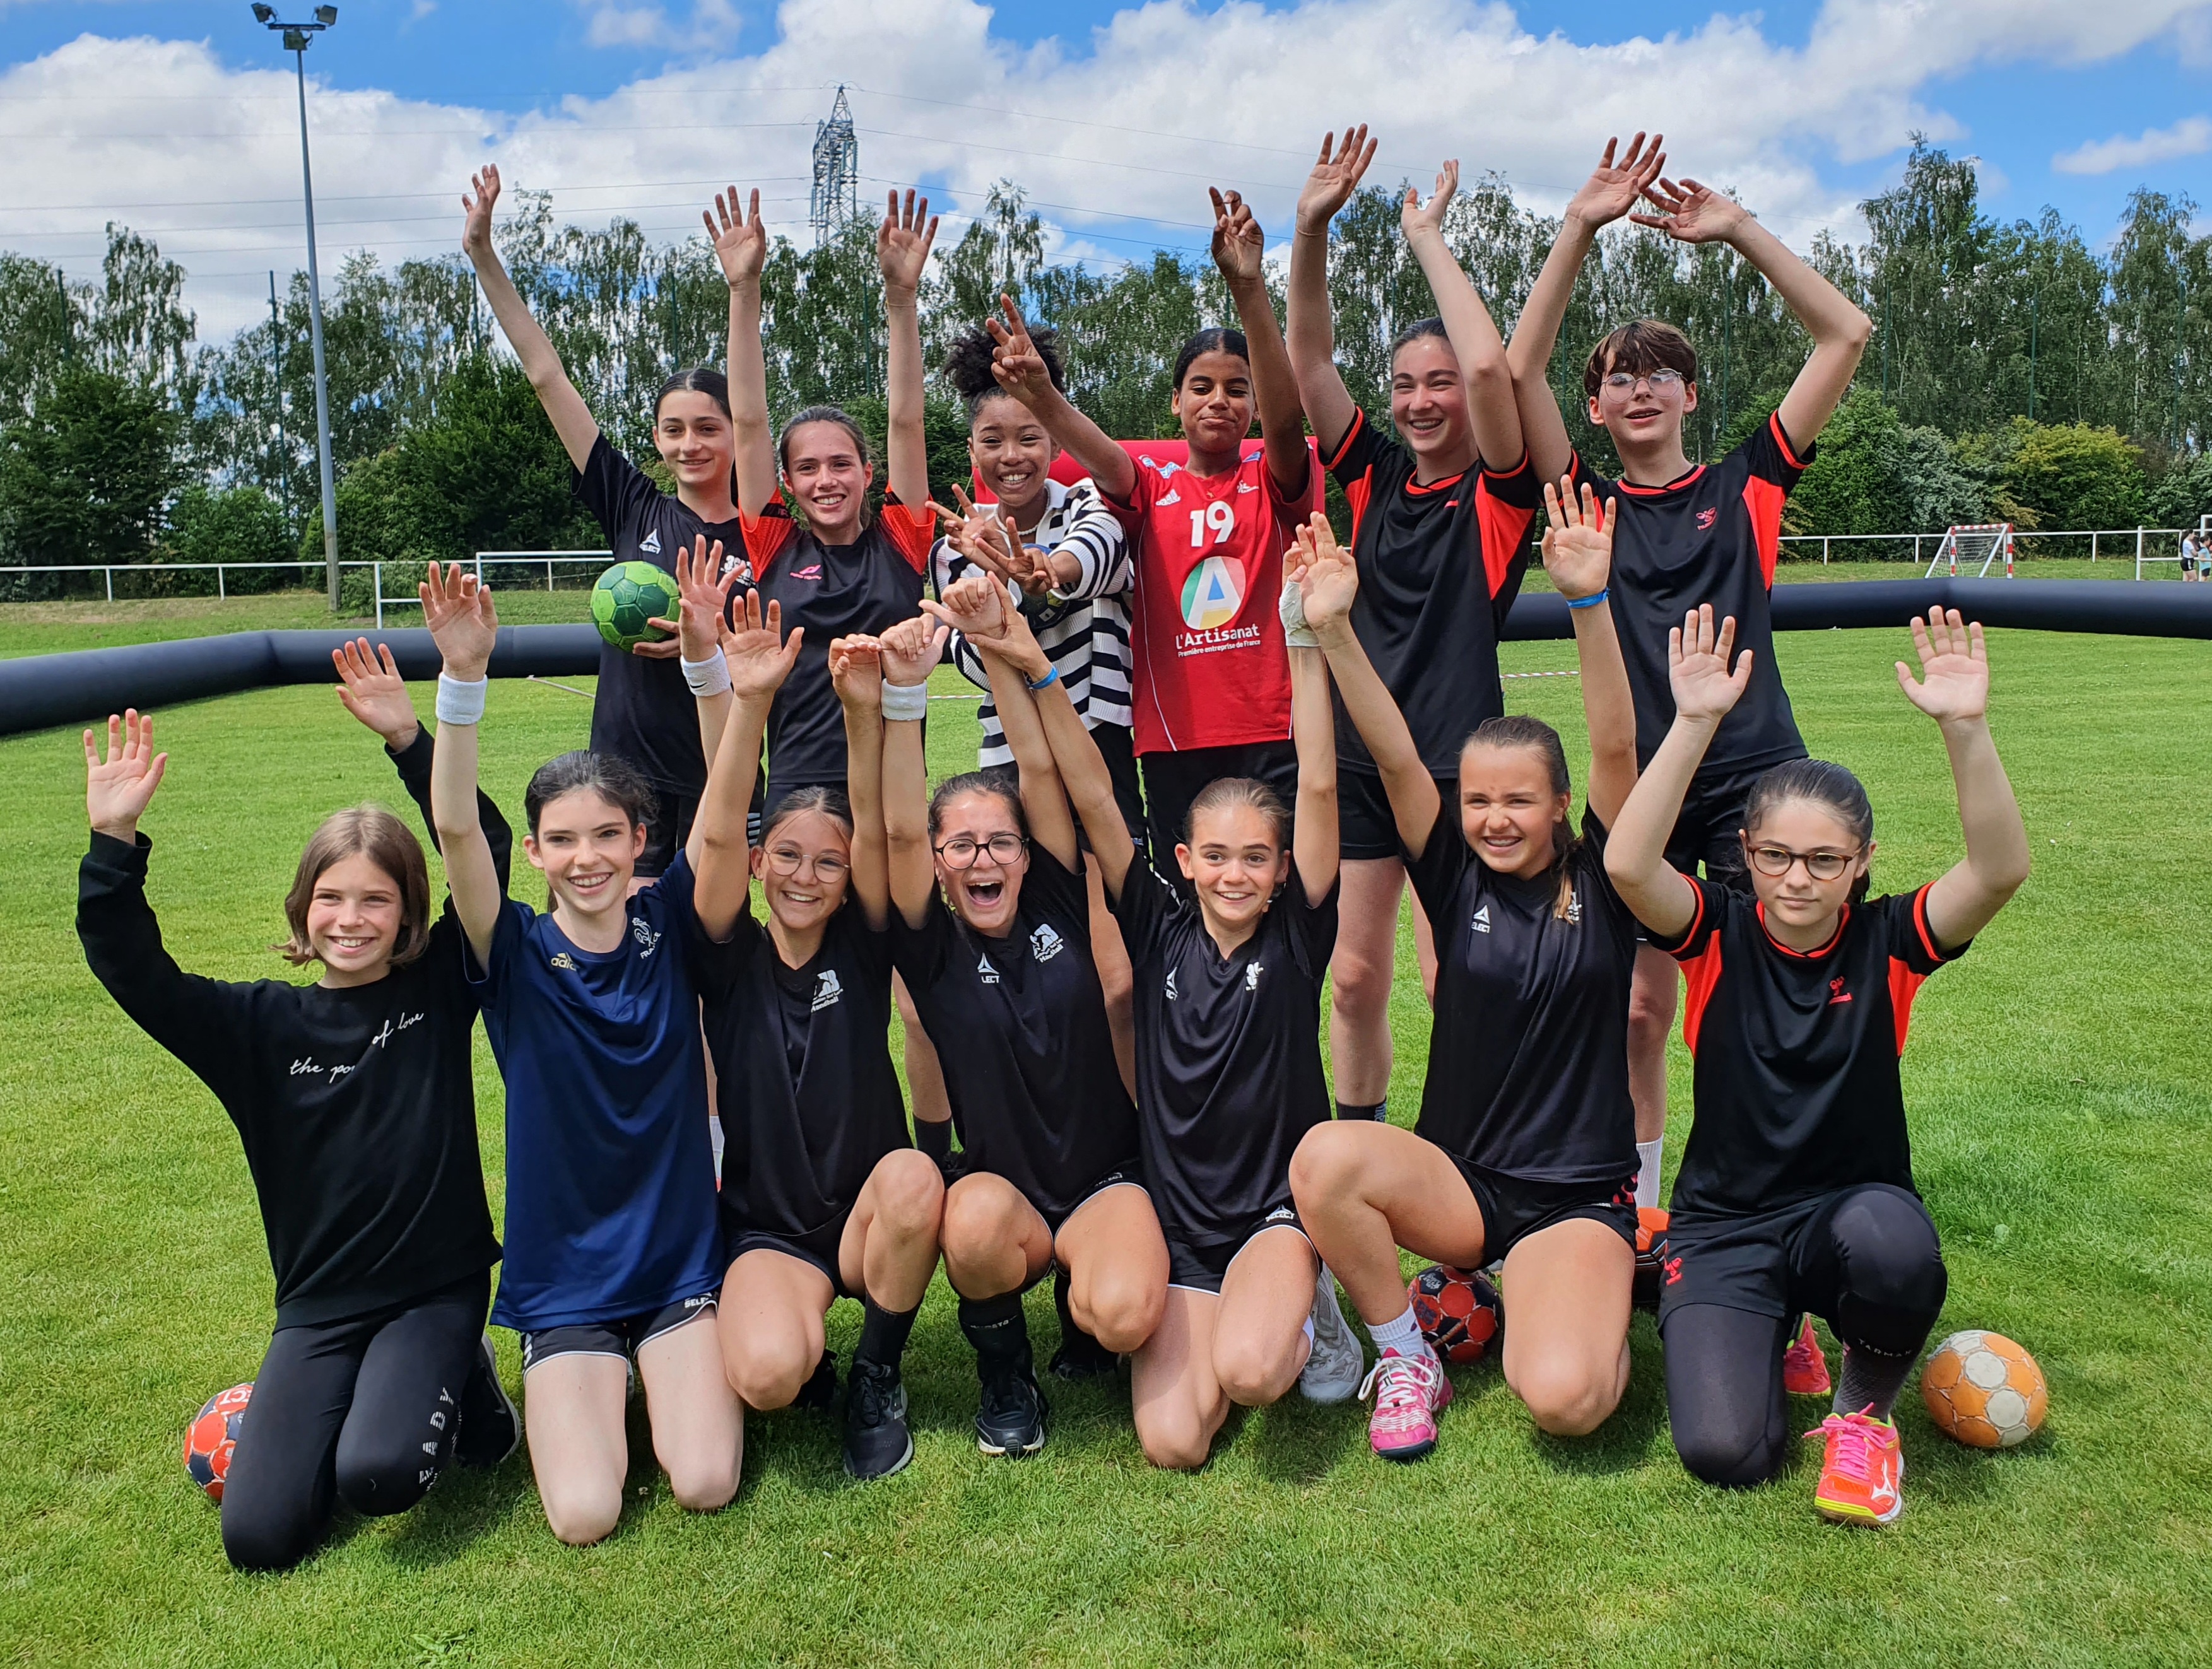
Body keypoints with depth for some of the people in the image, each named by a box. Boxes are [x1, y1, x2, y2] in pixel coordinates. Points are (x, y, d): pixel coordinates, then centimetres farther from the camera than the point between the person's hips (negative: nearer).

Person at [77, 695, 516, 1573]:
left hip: (436, 1290, -3)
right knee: (258, 1537, -9)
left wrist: (409, 738, -22)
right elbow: (132, 970, -8)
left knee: (378, 1477, -27)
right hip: (318, 1308, 3)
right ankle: (355, 1402, 18)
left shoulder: (440, 991, -4)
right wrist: (114, 841, -20)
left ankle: (461, 1383, 5)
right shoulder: (265, 1024, 1)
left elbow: (486, 850, -14)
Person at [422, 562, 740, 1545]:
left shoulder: (669, 929, -4)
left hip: (681, 1254, 0)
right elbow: (456, 829, -22)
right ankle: (582, 1393, 18)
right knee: (584, 1516, -13)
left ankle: (675, 1376, 18)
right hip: (563, 1278, 0)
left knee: (705, 1486, -15)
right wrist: (463, 677, -35)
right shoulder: (516, 957, -7)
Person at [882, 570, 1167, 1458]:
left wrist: (1001, 644, -16)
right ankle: (1004, 1373, -4)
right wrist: (903, 687, -28)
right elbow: (900, 827, -19)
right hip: (998, 1181, 0)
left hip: (1106, 1178, 1)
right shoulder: (934, 945, -3)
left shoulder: (1059, 905, 0)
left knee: (1124, 1317, -29)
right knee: (978, 1218, -37)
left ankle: (1083, 1302, 12)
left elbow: (1042, 770, -9)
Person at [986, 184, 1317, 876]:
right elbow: (1097, 452, -13)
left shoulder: (1273, 482, 5)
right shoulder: (1151, 489, 8)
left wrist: (1249, 289, -30)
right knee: (1185, 897, 6)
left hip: (1274, 734, -1)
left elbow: (1286, 415, -15)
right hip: (1174, 740, 2)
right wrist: (1039, 392, -36)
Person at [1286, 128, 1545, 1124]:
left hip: (1455, 763, -5)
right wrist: (1313, 230, -7)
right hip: (1356, 756, 5)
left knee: (1455, 988, -1)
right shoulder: (1375, 475, 9)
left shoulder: (1500, 490, -4)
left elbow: (1491, 365, -20)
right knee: (1354, 978, 11)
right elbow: (1308, 360, 4)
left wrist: (1427, 236, -12)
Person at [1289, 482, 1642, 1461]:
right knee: (1325, 1157, -32)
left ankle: (1591, 1308, 9)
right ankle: (1405, 1355, -5)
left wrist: (1590, 602, -33)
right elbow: (1396, 757, -12)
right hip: (1458, 1182, 2)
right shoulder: (1458, 878, 1)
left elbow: (1617, 750, -19)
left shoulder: (1600, 884, -4)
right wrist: (1334, 629, -25)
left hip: (1579, 1197, -2)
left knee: (1564, 1400, -29)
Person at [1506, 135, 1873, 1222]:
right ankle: (1637, 1219, 22)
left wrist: (1738, 230, -1)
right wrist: (1581, 229, -6)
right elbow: (1518, 371, -3)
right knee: (1637, 1011, 7)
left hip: (1754, 774, -1)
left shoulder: (1747, 485, 6)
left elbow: (1845, 336, 2)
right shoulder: (1587, 504, 6)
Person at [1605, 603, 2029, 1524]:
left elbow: (2001, 868, -23)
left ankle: (1862, 1411, -4)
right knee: (1725, 1450, -20)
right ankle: (1766, 1327, 17)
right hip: (1725, 1226, 0)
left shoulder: (1888, 942, -5)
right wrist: (1695, 722, -36)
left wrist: (1965, 727, -36)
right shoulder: (1719, 933, -7)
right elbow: (1627, 863, -27)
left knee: (1891, 1243, -39)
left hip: (1855, 1204, 0)